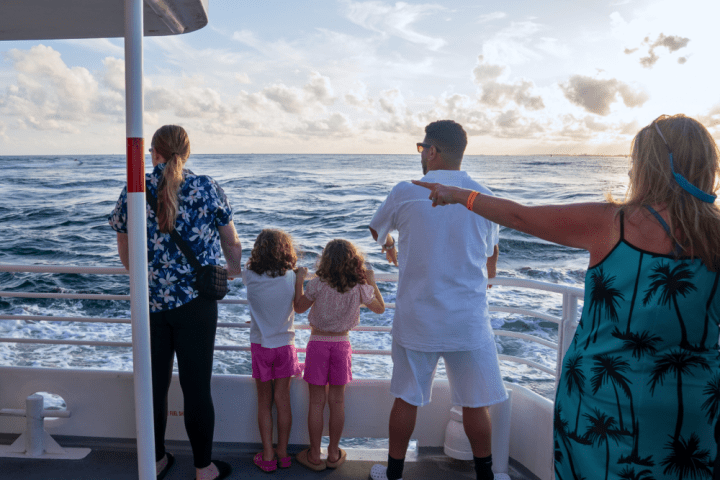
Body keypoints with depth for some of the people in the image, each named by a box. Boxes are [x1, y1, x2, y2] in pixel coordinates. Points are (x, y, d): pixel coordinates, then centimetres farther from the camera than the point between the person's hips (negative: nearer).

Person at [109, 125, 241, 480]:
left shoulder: (132, 193, 0)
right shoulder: (206, 188, -4)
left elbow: (126, 257, 9)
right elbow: (231, 244, 5)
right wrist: (233, 270, 26)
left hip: (150, 302, 2)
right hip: (196, 303, -2)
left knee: (154, 384, 15)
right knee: (196, 386, 7)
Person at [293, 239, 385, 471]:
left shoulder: (318, 284, -13)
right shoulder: (360, 289, -7)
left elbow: (299, 307, 2)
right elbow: (380, 308, 9)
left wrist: (299, 280, 10)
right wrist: (373, 283, 15)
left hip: (318, 343, -2)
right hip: (342, 344, 2)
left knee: (316, 402, 7)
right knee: (337, 401, 12)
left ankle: (314, 455, 18)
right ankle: (334, 453, 24)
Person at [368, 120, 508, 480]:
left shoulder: (405, 192, -6)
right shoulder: (484, 197, 0)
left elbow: (376, 230, 15)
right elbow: (490, 269, 10)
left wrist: (389, 247, 36)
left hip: (417, 320, 0)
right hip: (469, 321, 1)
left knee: (406, 398, 13)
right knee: (475, 402, 13)